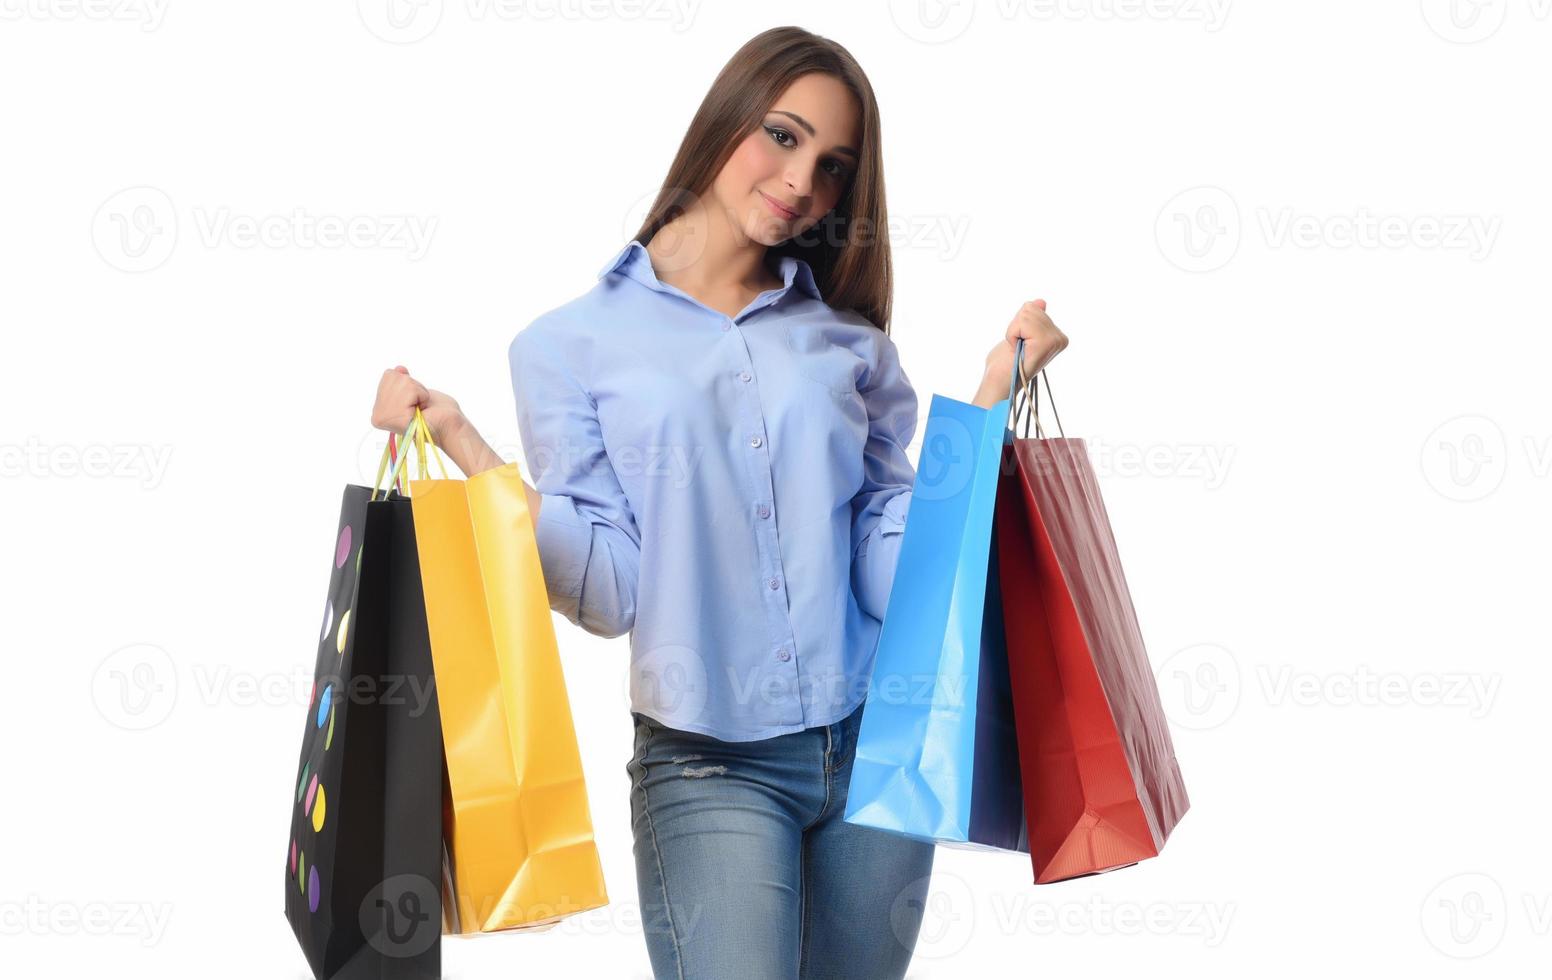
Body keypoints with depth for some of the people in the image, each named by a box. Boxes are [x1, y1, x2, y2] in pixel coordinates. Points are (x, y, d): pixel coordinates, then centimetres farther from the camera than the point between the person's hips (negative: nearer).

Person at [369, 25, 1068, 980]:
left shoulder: (849, 340, 9)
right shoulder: (573, 345, 3)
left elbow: (892, 569, -1)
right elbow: (610, 589, -8)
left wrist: (991, 398, -3)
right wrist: (461, 446, -14)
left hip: (876, 747, 3)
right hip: (708, 766, -3)